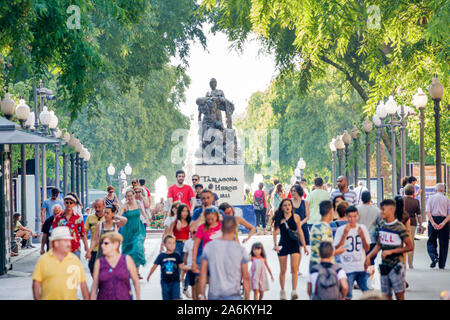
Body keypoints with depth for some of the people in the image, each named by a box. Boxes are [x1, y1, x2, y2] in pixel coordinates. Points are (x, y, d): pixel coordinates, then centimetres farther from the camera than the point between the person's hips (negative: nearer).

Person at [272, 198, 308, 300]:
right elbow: (275, 231, -4)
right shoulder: (279, 218, -1)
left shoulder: (296, 217, 2)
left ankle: (294, 291, -11)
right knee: (283, 270, 7)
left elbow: (300, 232, 7)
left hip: (294, 244, 0)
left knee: (294, 268, -12)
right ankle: (282, 291, 22)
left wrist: (304, 246, 9)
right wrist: (275, 245, -17)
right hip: (283, 245, 0)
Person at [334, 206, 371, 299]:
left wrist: (362, 236, -12)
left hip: (362, 267, 3)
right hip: (347, 269, -3)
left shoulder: (362, 228, 5)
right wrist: (345, 234, -17)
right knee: (346, 296, -4)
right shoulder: (341, 230, -4)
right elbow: (337, 250, -9)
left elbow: (367, 249, 5)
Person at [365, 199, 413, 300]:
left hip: (396, 265, -6)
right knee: (387, 296, 10)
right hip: (384, 265, 6)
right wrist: (369, 256, 1)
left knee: (399, 295, -5)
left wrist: (391, 251, -17)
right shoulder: (381, 226, 6)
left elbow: (409, 246, -12)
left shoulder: (399, 227, -12)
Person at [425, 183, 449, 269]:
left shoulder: (431, 198, 5)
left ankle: (434, 257, -13)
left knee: (431, 241, 12)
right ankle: (441, 264, 10)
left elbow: (428, 212, -6)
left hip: (433, 219, 0)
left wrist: (433, 223, -12)